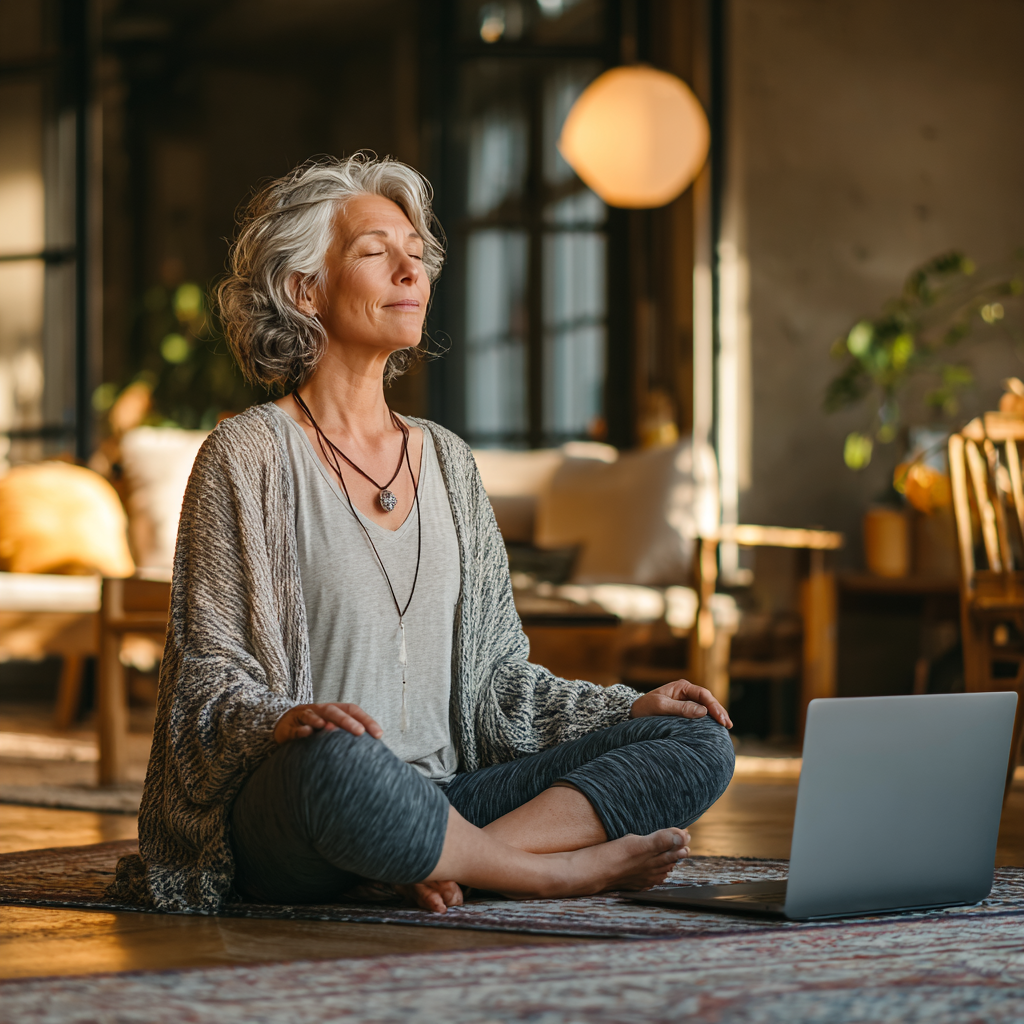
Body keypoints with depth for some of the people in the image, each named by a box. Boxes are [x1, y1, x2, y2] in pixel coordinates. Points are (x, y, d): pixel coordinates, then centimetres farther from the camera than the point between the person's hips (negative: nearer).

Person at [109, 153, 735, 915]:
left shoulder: (447, 459, 18)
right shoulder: (249, 454, 0)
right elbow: (207, 683, -6)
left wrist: (631, 707, 5)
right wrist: (284, 721, -28)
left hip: (445, 791, 6)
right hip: (279, 811, -6)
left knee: (699, 744, -10)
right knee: (339, 763, -42)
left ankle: (445, 865, -26)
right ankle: (567, 868, -18)